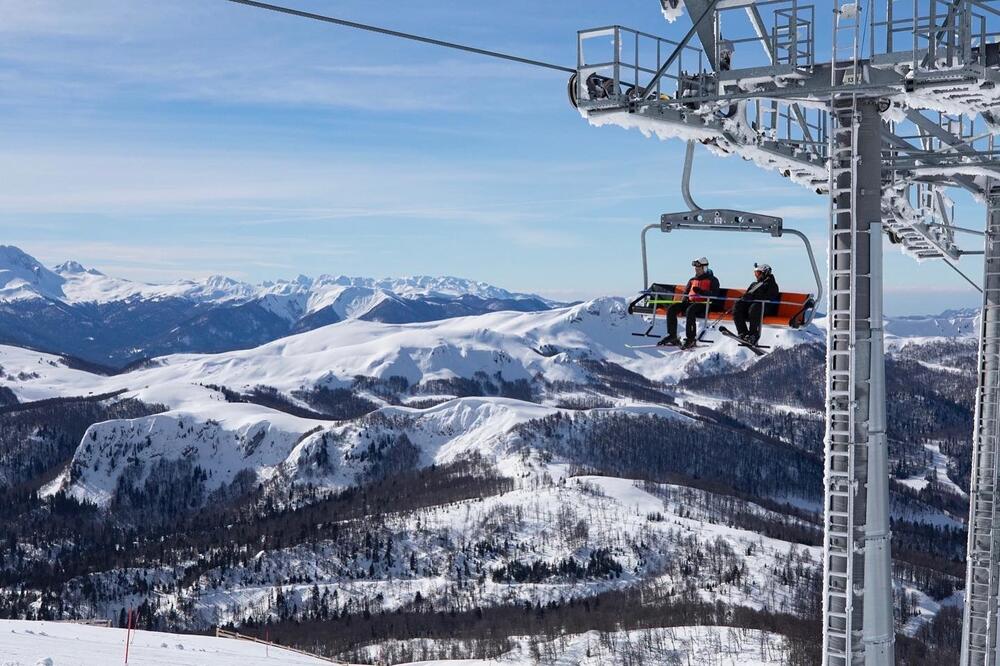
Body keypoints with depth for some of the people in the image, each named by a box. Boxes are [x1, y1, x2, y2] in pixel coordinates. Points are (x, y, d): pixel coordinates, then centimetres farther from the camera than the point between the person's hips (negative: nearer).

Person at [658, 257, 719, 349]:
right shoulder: (693, 280, 25)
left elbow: (714, 294, -6)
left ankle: (691, 339, -38)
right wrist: (685, 300, 5)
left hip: (703, 304, -7)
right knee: (671, 309, -16)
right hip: (690, 302, 7)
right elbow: (686, 292, 29)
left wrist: (700, 291, -20)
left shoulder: (712, 280, 7)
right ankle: (672, 335, -15)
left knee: (690, 310, -39)